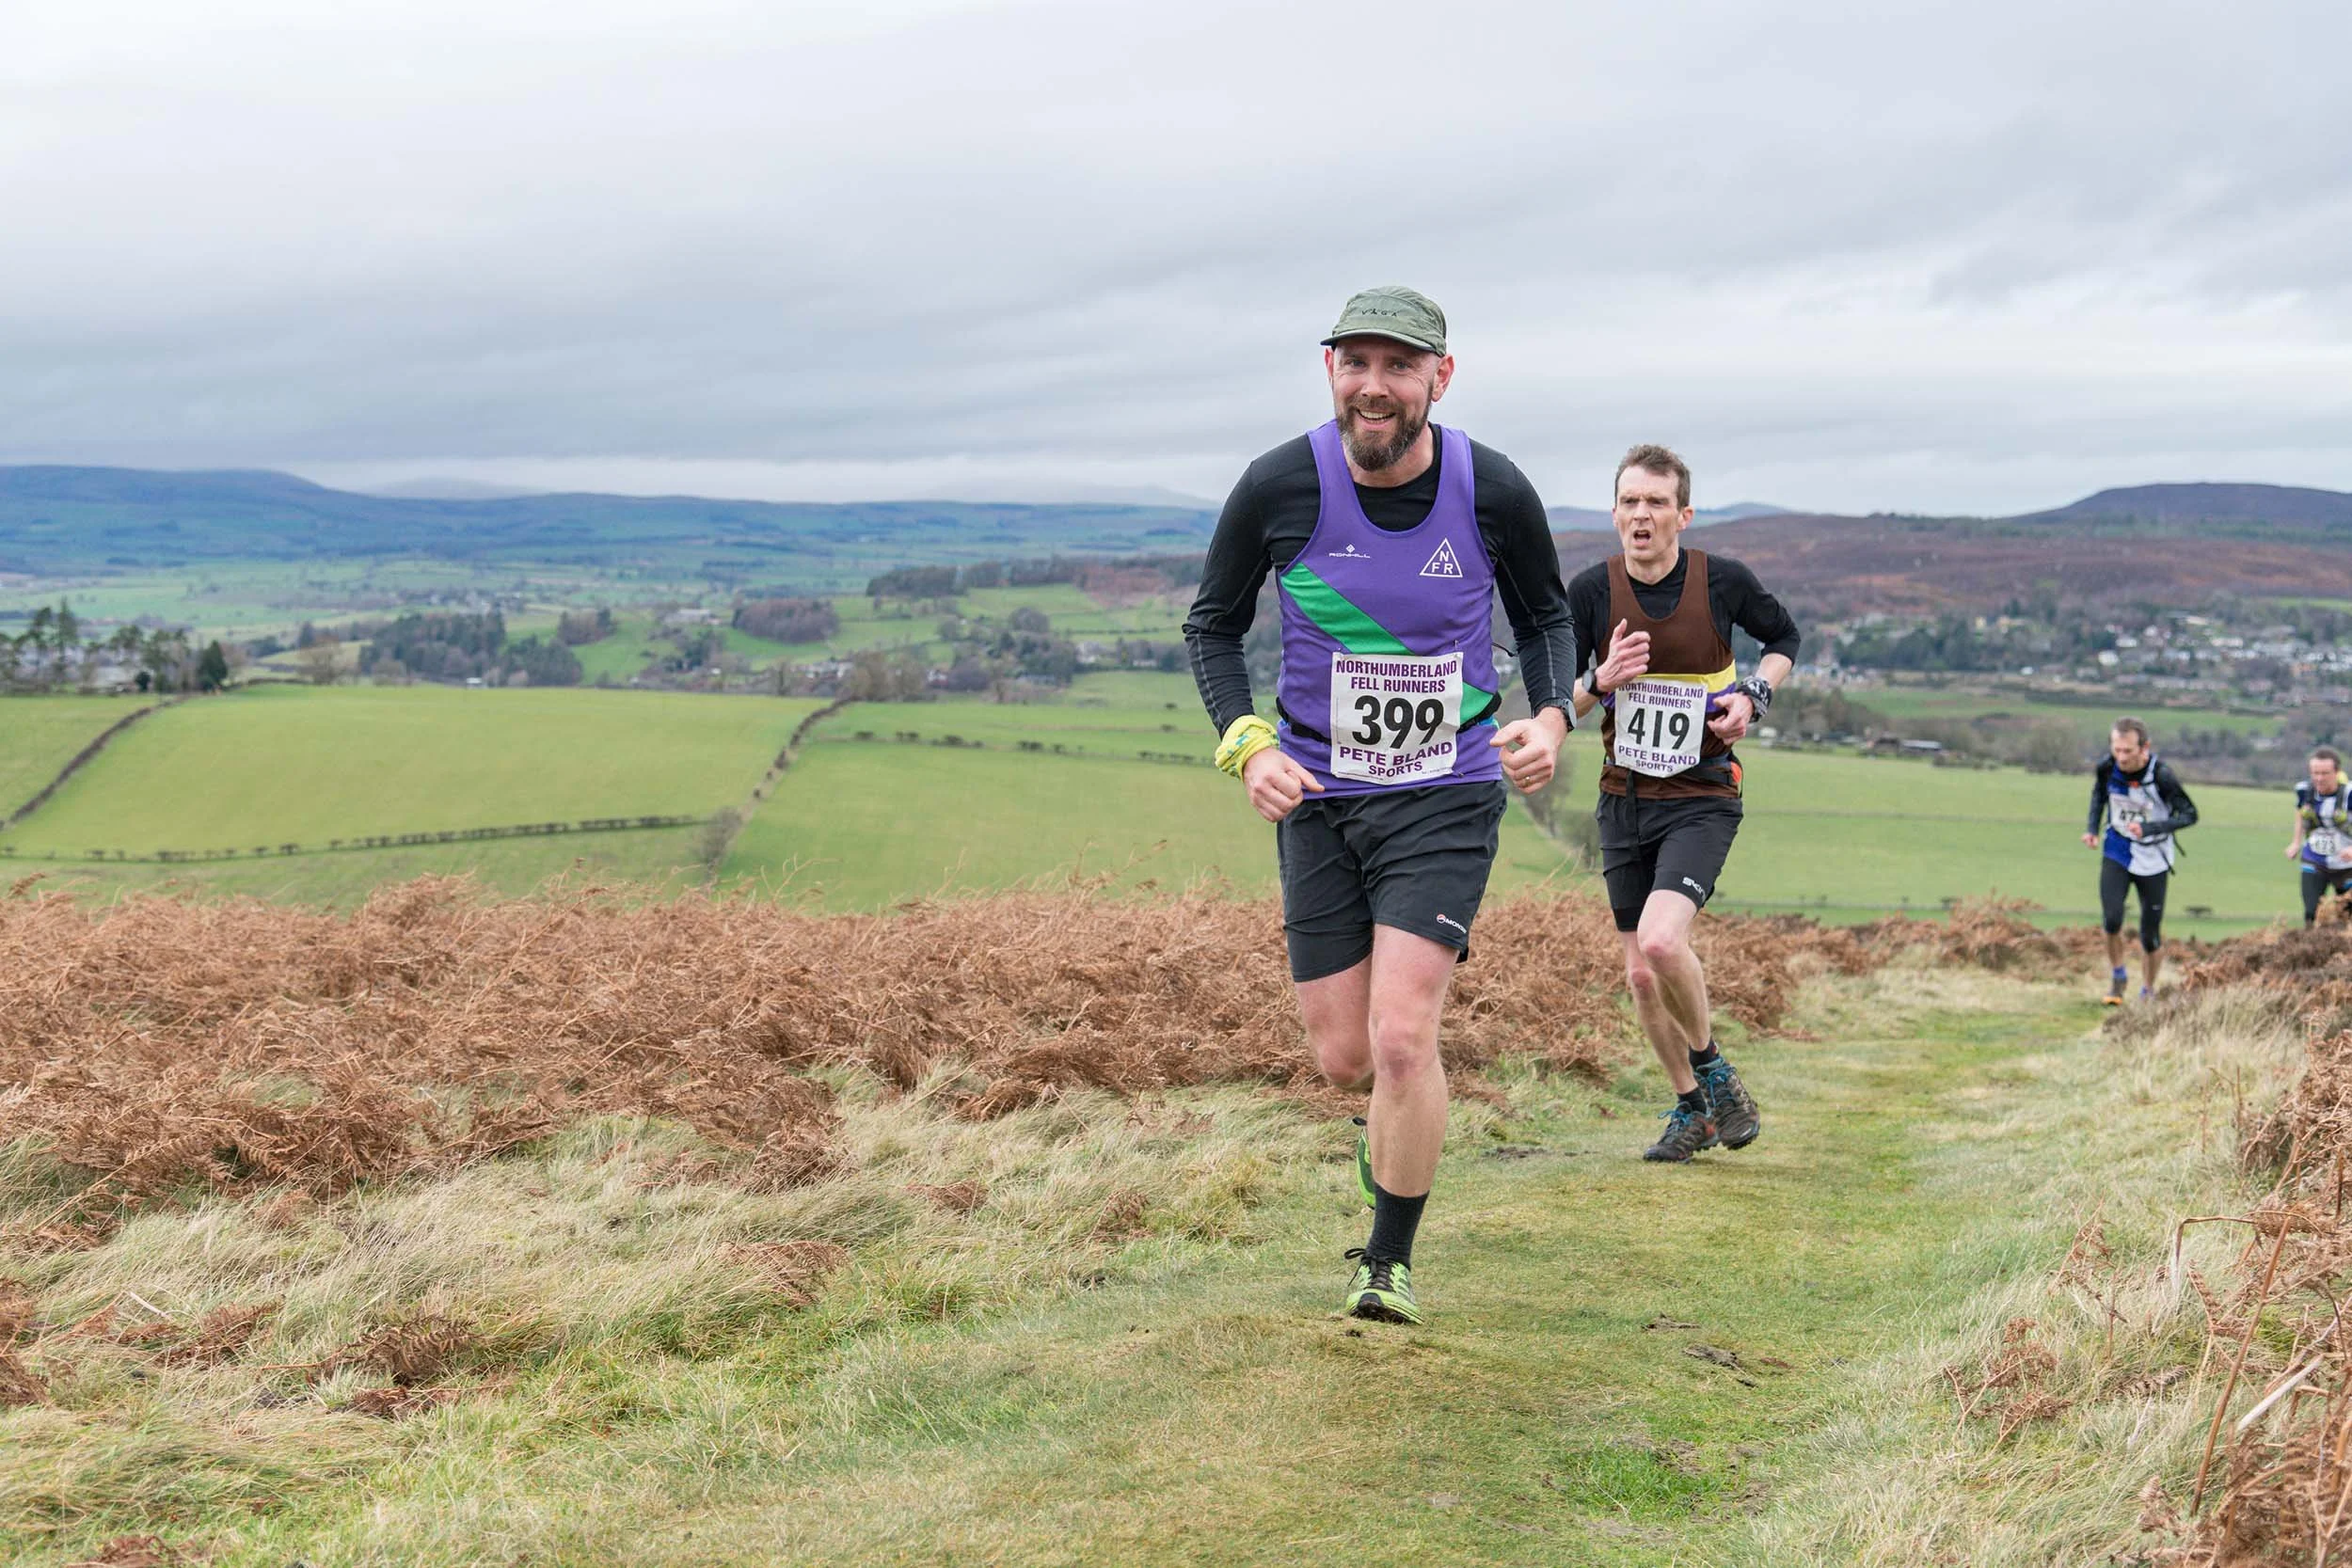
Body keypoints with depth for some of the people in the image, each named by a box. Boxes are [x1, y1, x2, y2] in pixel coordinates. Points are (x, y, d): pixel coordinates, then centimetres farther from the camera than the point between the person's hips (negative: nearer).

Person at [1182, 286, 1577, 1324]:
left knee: (1402, 1037, -15)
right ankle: (1396, 1128, 44)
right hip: (1317, 798, 2)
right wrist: (1245, 743, -13)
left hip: (1448, 792, -2)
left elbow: (1546, 616, 9)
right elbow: (1213, 625, 3)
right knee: (1342, 1058, 5)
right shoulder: (1280, 488, -11)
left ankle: (1390, 1262, 5)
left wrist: (1552, 716, -10)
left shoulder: (1494, 492, -10)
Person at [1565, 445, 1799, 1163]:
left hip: (1702, 799, -3)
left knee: (1661, 941, -24)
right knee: (1641, 976, 7)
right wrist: (1602, 680, -20)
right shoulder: (1591, 591, -5)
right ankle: (1694, 1110, 28)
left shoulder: (1724, 581, -8)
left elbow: (1784, 638, 12)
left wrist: (1752, 695, -7)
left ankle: (1711, 1068, 3)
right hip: (1624, 801, 3)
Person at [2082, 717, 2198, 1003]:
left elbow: (2189, 815, -17)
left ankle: (2147, 992, 28)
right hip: (2116, 852, 2)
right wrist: (2092, 827, -2)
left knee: (2150, 936, 3)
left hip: (2152, 860, -2)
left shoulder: (2162, 775, -24)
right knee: (2111, 920, -18)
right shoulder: (2107, 767, -13)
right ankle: (2117, 976, 9)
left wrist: (2149, 828, -30)